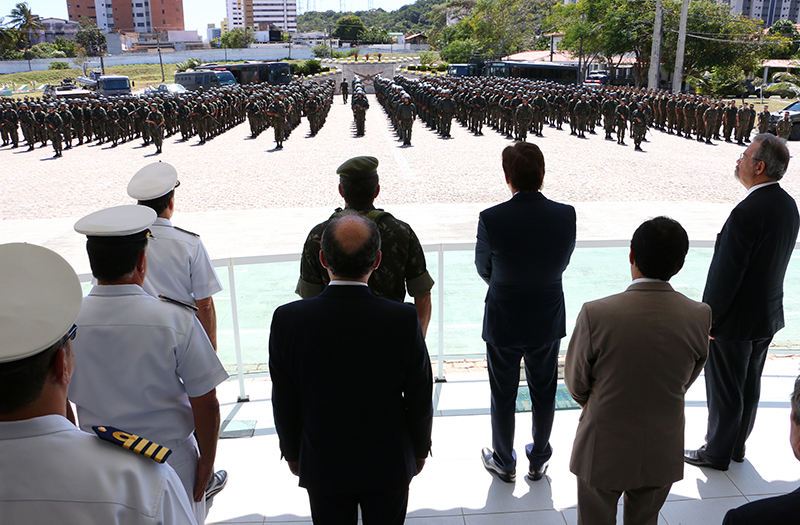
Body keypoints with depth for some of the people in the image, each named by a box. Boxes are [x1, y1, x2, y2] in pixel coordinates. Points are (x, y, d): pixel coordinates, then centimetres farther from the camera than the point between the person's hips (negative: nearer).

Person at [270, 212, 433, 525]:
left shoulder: (287, 320, -22)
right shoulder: (404, 320, -24)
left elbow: (284, 404, -9)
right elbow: (420, 400, -11)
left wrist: (292, 453, 9)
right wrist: (420, 449, 7)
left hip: (322, 467, 1)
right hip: (389, 464, 0)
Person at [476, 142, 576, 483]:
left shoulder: (491, 219, -23)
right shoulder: (566, 215, -15)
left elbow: (483, 268, -7)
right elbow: (563, 264, -1)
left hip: (502, 322, -2)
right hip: (548, 320, 2)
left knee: (503, 395, 17)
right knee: (544, 394, 21)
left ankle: (504, 463, 35)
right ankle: (538, 461, 39)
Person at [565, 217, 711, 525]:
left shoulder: (595, 315, -26)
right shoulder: (700, 317, -16)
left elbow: (576, 384, -11)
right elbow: (686, 382, 0)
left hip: (604, 451, -2)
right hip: (663, 451, 3)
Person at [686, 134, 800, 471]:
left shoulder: (748, 212, -28)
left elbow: (726, 273, -25)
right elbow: (772, 261, 9)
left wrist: (709, 318, -14)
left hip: (736, 320, -9)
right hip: (768, 316, 9)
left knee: (724, 390, 8)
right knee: (749, 386, 21)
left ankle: (717, 453, 24)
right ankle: (737, 445, 38)